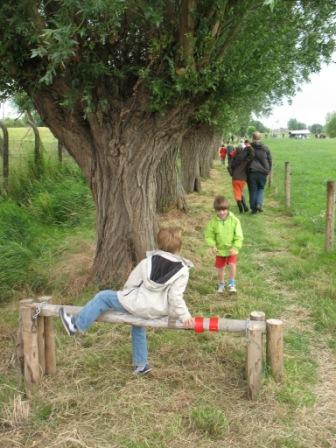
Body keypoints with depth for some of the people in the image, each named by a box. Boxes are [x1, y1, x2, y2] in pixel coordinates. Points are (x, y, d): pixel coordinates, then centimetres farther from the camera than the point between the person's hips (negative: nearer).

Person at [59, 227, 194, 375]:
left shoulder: (148, 261, -4)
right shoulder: (182, 271, -8)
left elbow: (131, 282, 3)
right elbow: (175, 297, -15)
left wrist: (124, 295, 21)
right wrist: (184, 316, -8)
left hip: (137, 303, -3)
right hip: (156, 312, 4)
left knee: (104, 297, 14)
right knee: (138, 325, 34)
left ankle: (77, 324, 18)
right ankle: (141, 364, 40)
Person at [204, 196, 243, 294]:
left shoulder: (234, 220, -14)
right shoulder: (213, 221, -12)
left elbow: (239, 236, -10)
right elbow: (209, 235, -4)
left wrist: (235, 247, -19)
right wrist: (213, 246, -18)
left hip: (231, 249, -2)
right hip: (220, 250, 2)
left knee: (232, 265, -17)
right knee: (220, 268, 12)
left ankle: (231, 283, 7)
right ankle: (221, 284, 37)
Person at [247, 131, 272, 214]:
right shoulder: (265, 148, 4)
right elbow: (270, 160, 9)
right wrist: (268, 170, 21)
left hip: (251, 172, -1)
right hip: (262, 172, 1)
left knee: (252, 190, 6)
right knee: (260, 189, 16)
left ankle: (253, 208, 8)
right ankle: (259, 204, -4)